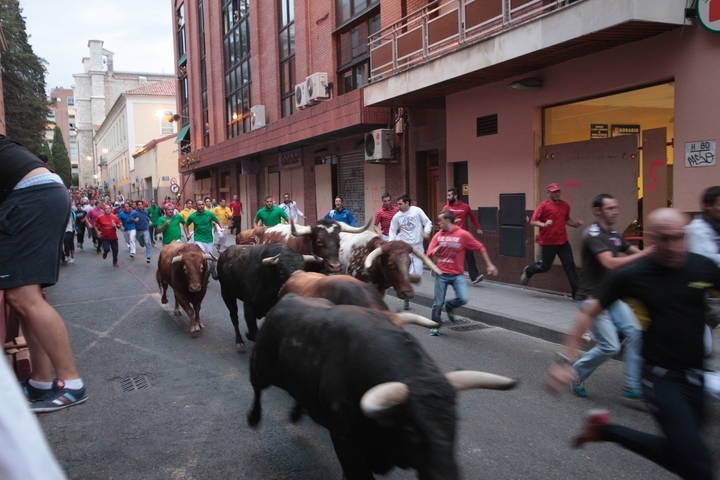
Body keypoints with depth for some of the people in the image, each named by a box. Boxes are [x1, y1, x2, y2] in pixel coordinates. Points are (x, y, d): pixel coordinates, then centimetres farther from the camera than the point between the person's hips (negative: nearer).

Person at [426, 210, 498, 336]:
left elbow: (480, 248, 0)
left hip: (457, 274, -1)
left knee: (463, 299, -15)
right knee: (438, 302, 2)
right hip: (441, 274, 1)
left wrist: (489, 264, 0)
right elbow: (430, 253, 3)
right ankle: (435, 326, 21)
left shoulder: (463, 234, -6)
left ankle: (448, 306, 17)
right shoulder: (438, 235, 4)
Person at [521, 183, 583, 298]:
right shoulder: (543, 205, -7)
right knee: (544, 266, 5)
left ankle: (576, 292, 4)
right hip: (547, 243, -4)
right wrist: (544, 224, -27)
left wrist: (576, 224, 7)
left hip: (563, 242, 5)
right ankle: (528, 270, 37)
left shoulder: (565, 205, 9)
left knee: (570, 266, -1)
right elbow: (533, 222, -10)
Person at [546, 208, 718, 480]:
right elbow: (589, 313, -4)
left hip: (694, 377, 5)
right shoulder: (632, 276, -11)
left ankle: (605, 429, 31)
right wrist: (565, 359, -9)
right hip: (661, 378, -5)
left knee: (677, 452, 16)